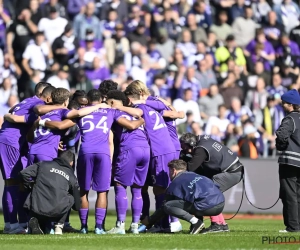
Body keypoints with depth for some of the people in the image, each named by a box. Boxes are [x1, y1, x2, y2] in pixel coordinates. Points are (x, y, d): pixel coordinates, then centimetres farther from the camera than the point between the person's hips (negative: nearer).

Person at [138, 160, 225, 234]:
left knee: (167, 206, 1)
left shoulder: (176, 182, 9)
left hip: (207, 207, -7)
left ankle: (195, 222, -9)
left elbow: (165, 207, 15)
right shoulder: (194, 175, 29)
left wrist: (149, 221, 30)